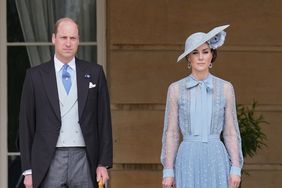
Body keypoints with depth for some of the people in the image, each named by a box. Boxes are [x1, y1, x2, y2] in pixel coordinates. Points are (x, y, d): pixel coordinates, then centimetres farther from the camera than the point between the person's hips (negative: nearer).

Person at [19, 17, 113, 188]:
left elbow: (104, 120, 8)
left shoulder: (94, 73, 8)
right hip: (50, 162, -1)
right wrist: (28, 170, 1)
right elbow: (26, 124, 6)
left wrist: (103, 163, 2)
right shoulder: (35, 75, 6)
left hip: (84, 160, 1)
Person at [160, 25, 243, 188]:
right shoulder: (176, 89, 3)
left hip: (216, 161, 0)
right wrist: (168, 171, -1)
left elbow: (231, 132, 5)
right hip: (188, 161, 0)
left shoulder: (225, 88, 4)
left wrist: (236, 168, -2)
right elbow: (171, 133, 4)